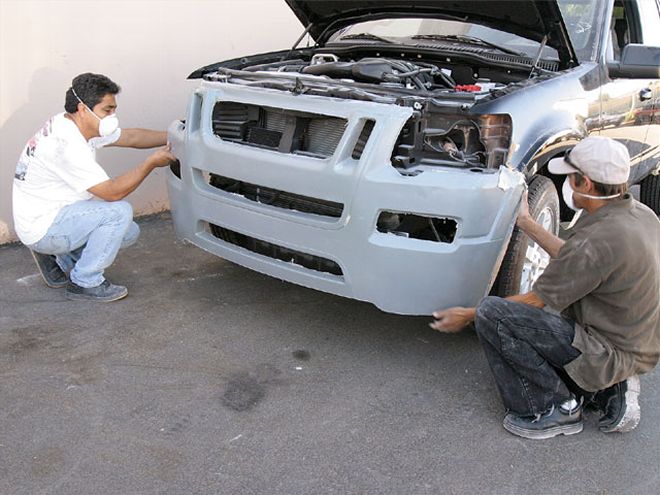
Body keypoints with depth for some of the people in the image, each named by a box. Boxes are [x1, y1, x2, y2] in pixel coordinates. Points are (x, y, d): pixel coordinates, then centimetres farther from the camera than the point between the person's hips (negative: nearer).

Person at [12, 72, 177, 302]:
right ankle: (85, 283, -8)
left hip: (56, 215, 10)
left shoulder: (81, 125, 1)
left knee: (129, 231, 7)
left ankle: (59, 263, 15)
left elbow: (131, 137, 9)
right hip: (41, 229, -10)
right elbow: (112, 192, -28)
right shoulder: (66, 145, -28)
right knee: (119, 211, -23)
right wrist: (152, 162, -21)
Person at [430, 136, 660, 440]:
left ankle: (556, 408, -6)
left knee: (492, 315, -19)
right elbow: (573, 259, 14)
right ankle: (609, 390, 12)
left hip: (613, 354, -10)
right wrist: (527, 225, 20)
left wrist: (468, 316, -7)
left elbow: (536, 301, -17)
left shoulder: (597, 240, -27)